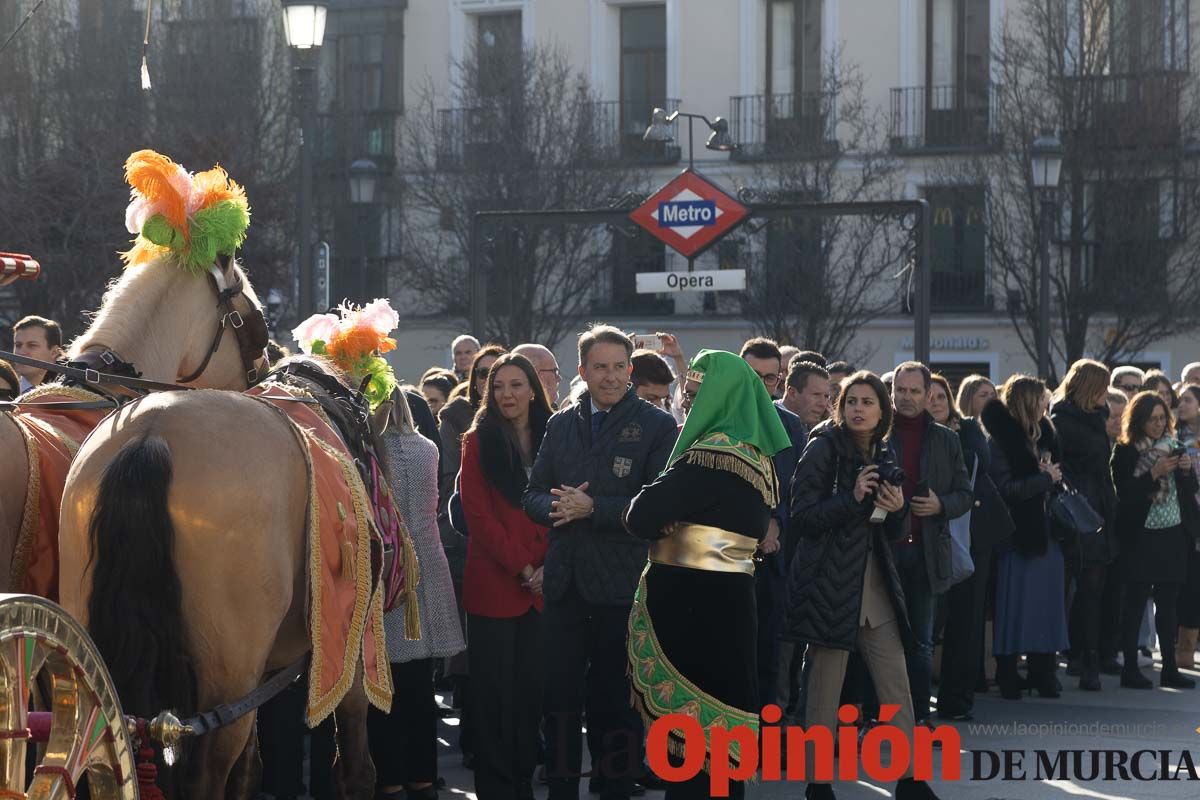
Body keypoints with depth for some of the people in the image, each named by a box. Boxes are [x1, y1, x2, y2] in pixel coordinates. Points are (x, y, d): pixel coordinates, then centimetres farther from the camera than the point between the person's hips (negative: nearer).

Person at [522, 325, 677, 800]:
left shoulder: (657, 426, -3)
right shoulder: (561, 425, 12)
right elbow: (533, 496, 12)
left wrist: (592, 508, -17)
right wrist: (557, 506, -11)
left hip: (622, 584, -4)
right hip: (565, 582, 4)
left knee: (616, 702, 5)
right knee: (560, 696, 6)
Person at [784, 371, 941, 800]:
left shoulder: (883, 455, 13)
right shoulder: (823, 449, -5)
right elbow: (801, 516, -12)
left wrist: (896, 509, -3)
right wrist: (852, 498, -21)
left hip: (876, 585, 6)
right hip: (830, 583, -6)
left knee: (897, 685, 4)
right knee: (824, 690, -2)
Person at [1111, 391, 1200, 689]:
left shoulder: (1174, 446, 11)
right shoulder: (1125, 452, -5)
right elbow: (1124, 493, -13)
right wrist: (1155, 473, -19)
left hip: (1173, 536, 5)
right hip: (1140, 538, -4)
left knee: (1167, 603, 6)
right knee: (1135, 602, -2)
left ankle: (1170, 668, 9)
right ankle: (1130, 669, 2)